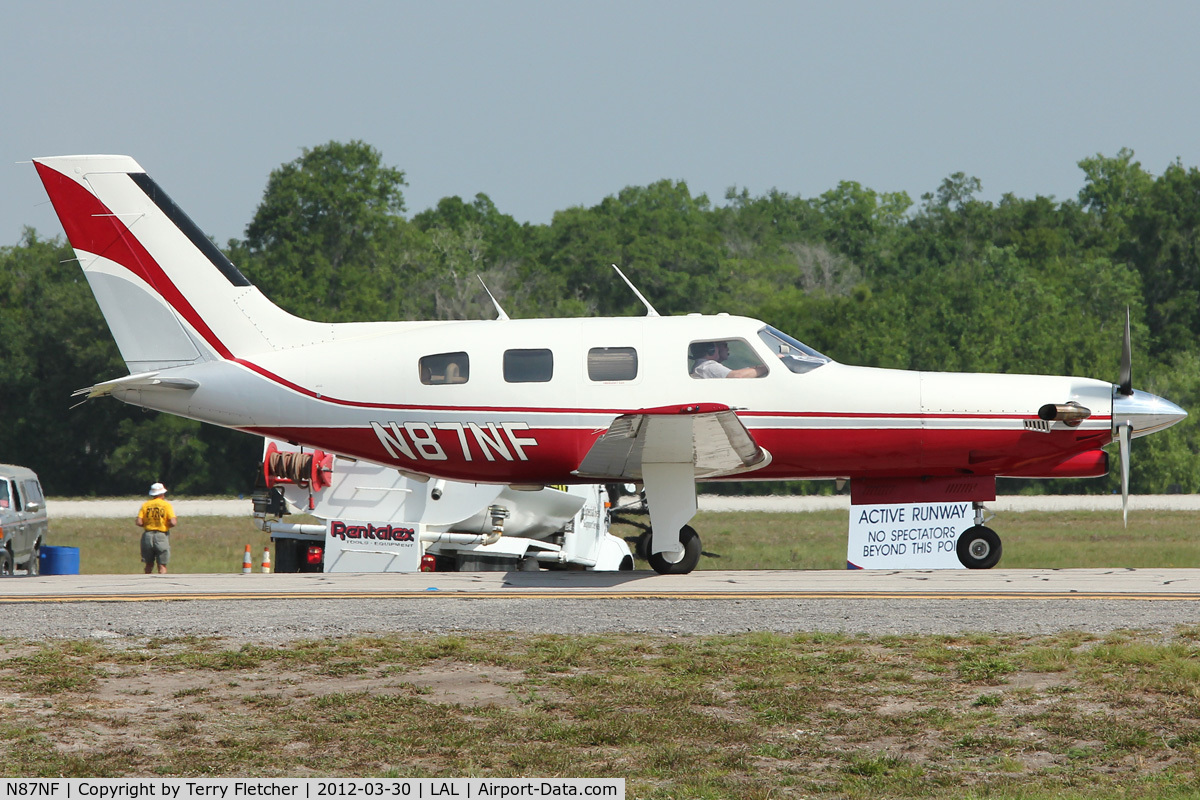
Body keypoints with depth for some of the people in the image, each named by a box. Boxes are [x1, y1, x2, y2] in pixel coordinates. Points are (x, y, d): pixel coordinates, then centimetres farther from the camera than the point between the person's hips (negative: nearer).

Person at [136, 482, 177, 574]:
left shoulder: (145, 505, 3)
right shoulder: (166, 505, -5)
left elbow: (139, 523, -4)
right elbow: (173, 523, -14)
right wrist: (176, 520, 8)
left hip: (148, 535, 3)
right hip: (162, 535, -3)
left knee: (149, 565, 13)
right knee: (162, 566, 1)